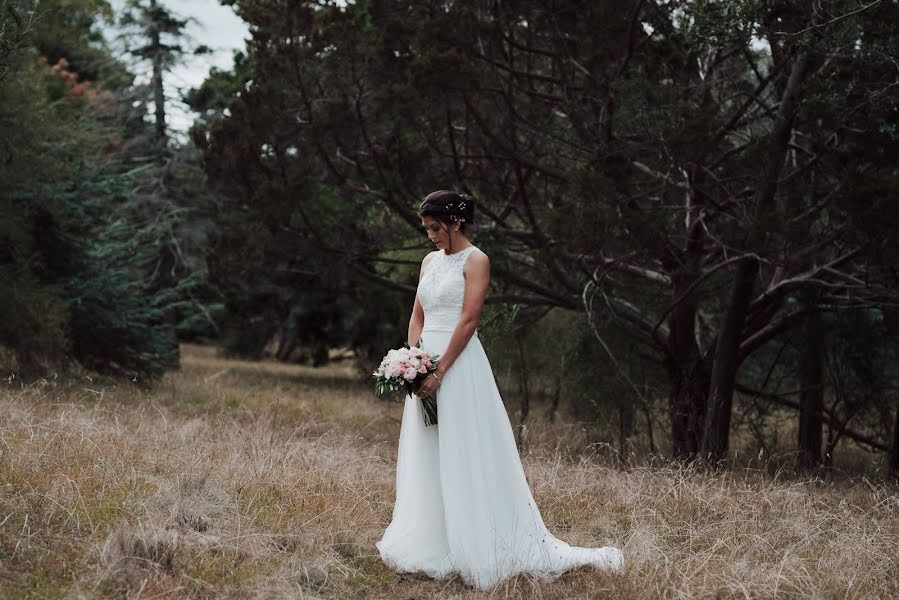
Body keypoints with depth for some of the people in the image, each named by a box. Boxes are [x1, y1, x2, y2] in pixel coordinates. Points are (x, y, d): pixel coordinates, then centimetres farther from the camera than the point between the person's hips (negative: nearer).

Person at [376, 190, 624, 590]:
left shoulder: (475, 261, -6)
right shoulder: (430, 262, 15)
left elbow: (468, 320, -14)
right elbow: (417, 317, 15)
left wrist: (439, 371, -18)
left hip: (458, 365, -8)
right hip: (427, 366, 8)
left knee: (464, 457, -6)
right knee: (425, 461, 8)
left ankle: (475, 549, 0)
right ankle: (433, 548, 15)